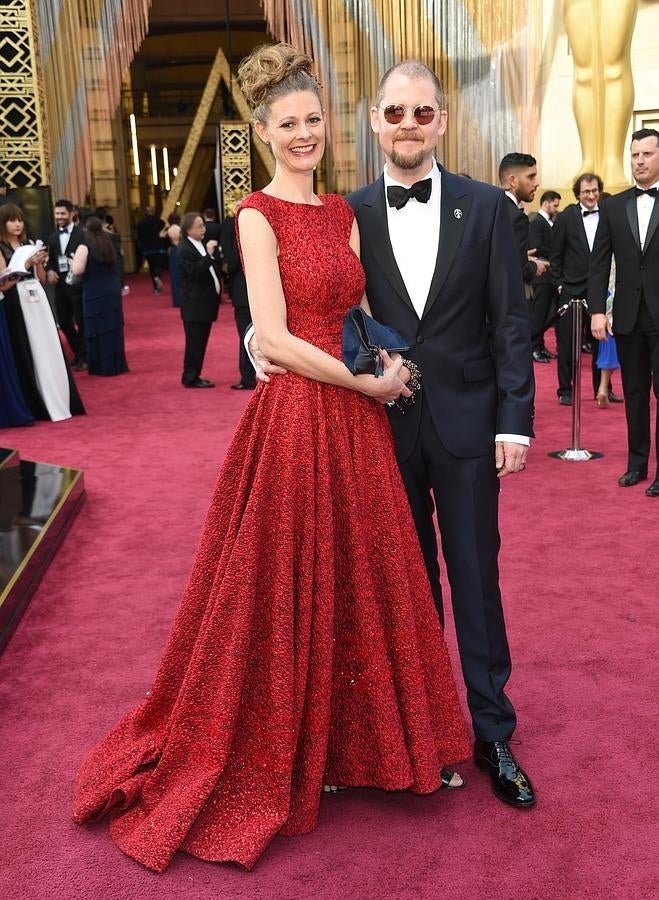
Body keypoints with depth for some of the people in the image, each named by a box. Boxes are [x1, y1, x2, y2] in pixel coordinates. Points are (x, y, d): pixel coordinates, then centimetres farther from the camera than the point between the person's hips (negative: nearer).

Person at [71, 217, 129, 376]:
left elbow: (77, 271, -17)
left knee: (98, 329, 1)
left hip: (94, 294, -5)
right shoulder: (109, 244, 9)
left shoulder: (85, 247, -10)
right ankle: (116, 364, 18)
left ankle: (102, 367, 5)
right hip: (112, 291, 6)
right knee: (112, 327, 11)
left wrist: (74, 261, 2)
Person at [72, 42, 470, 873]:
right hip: (295, 420, -7)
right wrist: (370, 382, -12)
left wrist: (390, 357, -3)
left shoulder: (343, 211, 13)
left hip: (355, 421, 7)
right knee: (288, 587, 5)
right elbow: (275, 338, -14)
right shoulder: (259, 216, -7)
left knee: (362, 578, 15)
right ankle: (283, 757, 26)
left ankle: (355, 738, 35)